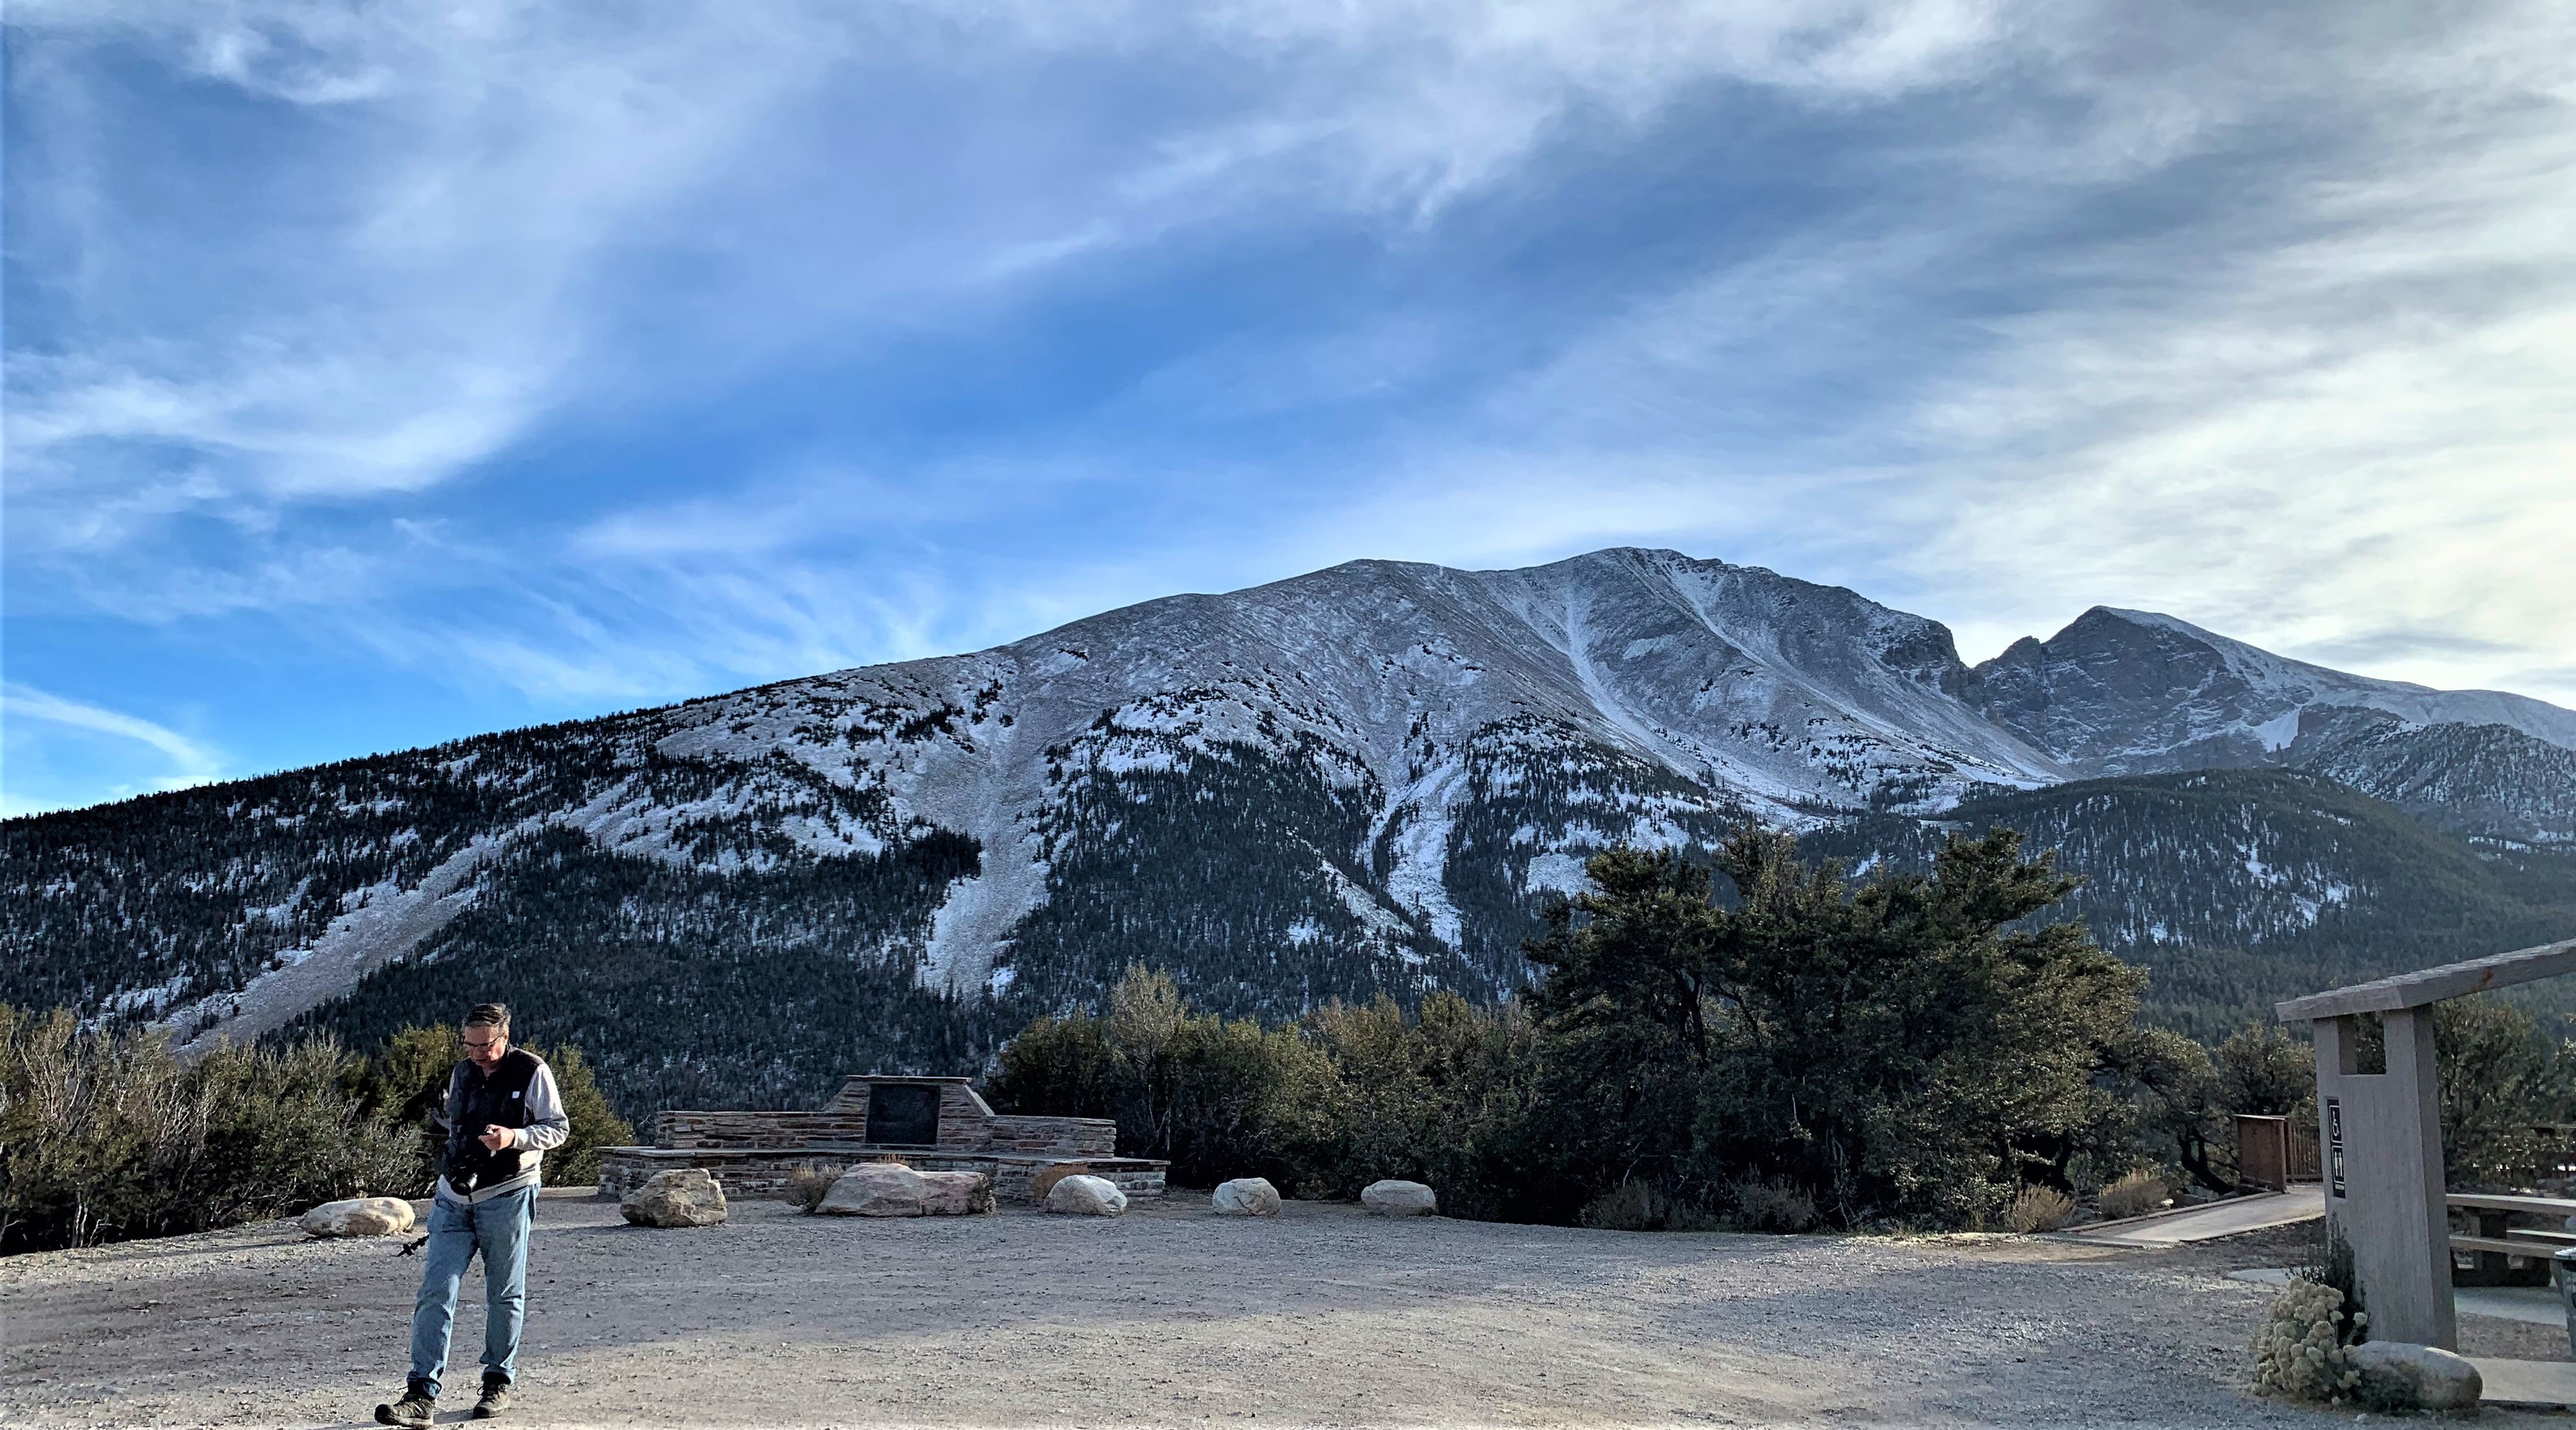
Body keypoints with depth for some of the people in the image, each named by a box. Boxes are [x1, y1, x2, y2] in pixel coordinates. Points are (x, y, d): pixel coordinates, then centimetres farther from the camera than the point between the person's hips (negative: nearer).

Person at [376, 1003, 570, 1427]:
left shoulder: (532, 1072, -7)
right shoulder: (462, 1073, 11)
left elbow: (559, 1128, -7)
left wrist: (514, 1137, -20)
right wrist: (444, 1114, 10)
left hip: (506, 1197, -4)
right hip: (454, 1197, 5)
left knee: (504, 1295, 7)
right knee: (435, 1291, -5)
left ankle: (499, 1381, 23)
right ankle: (422, 1395, -5)